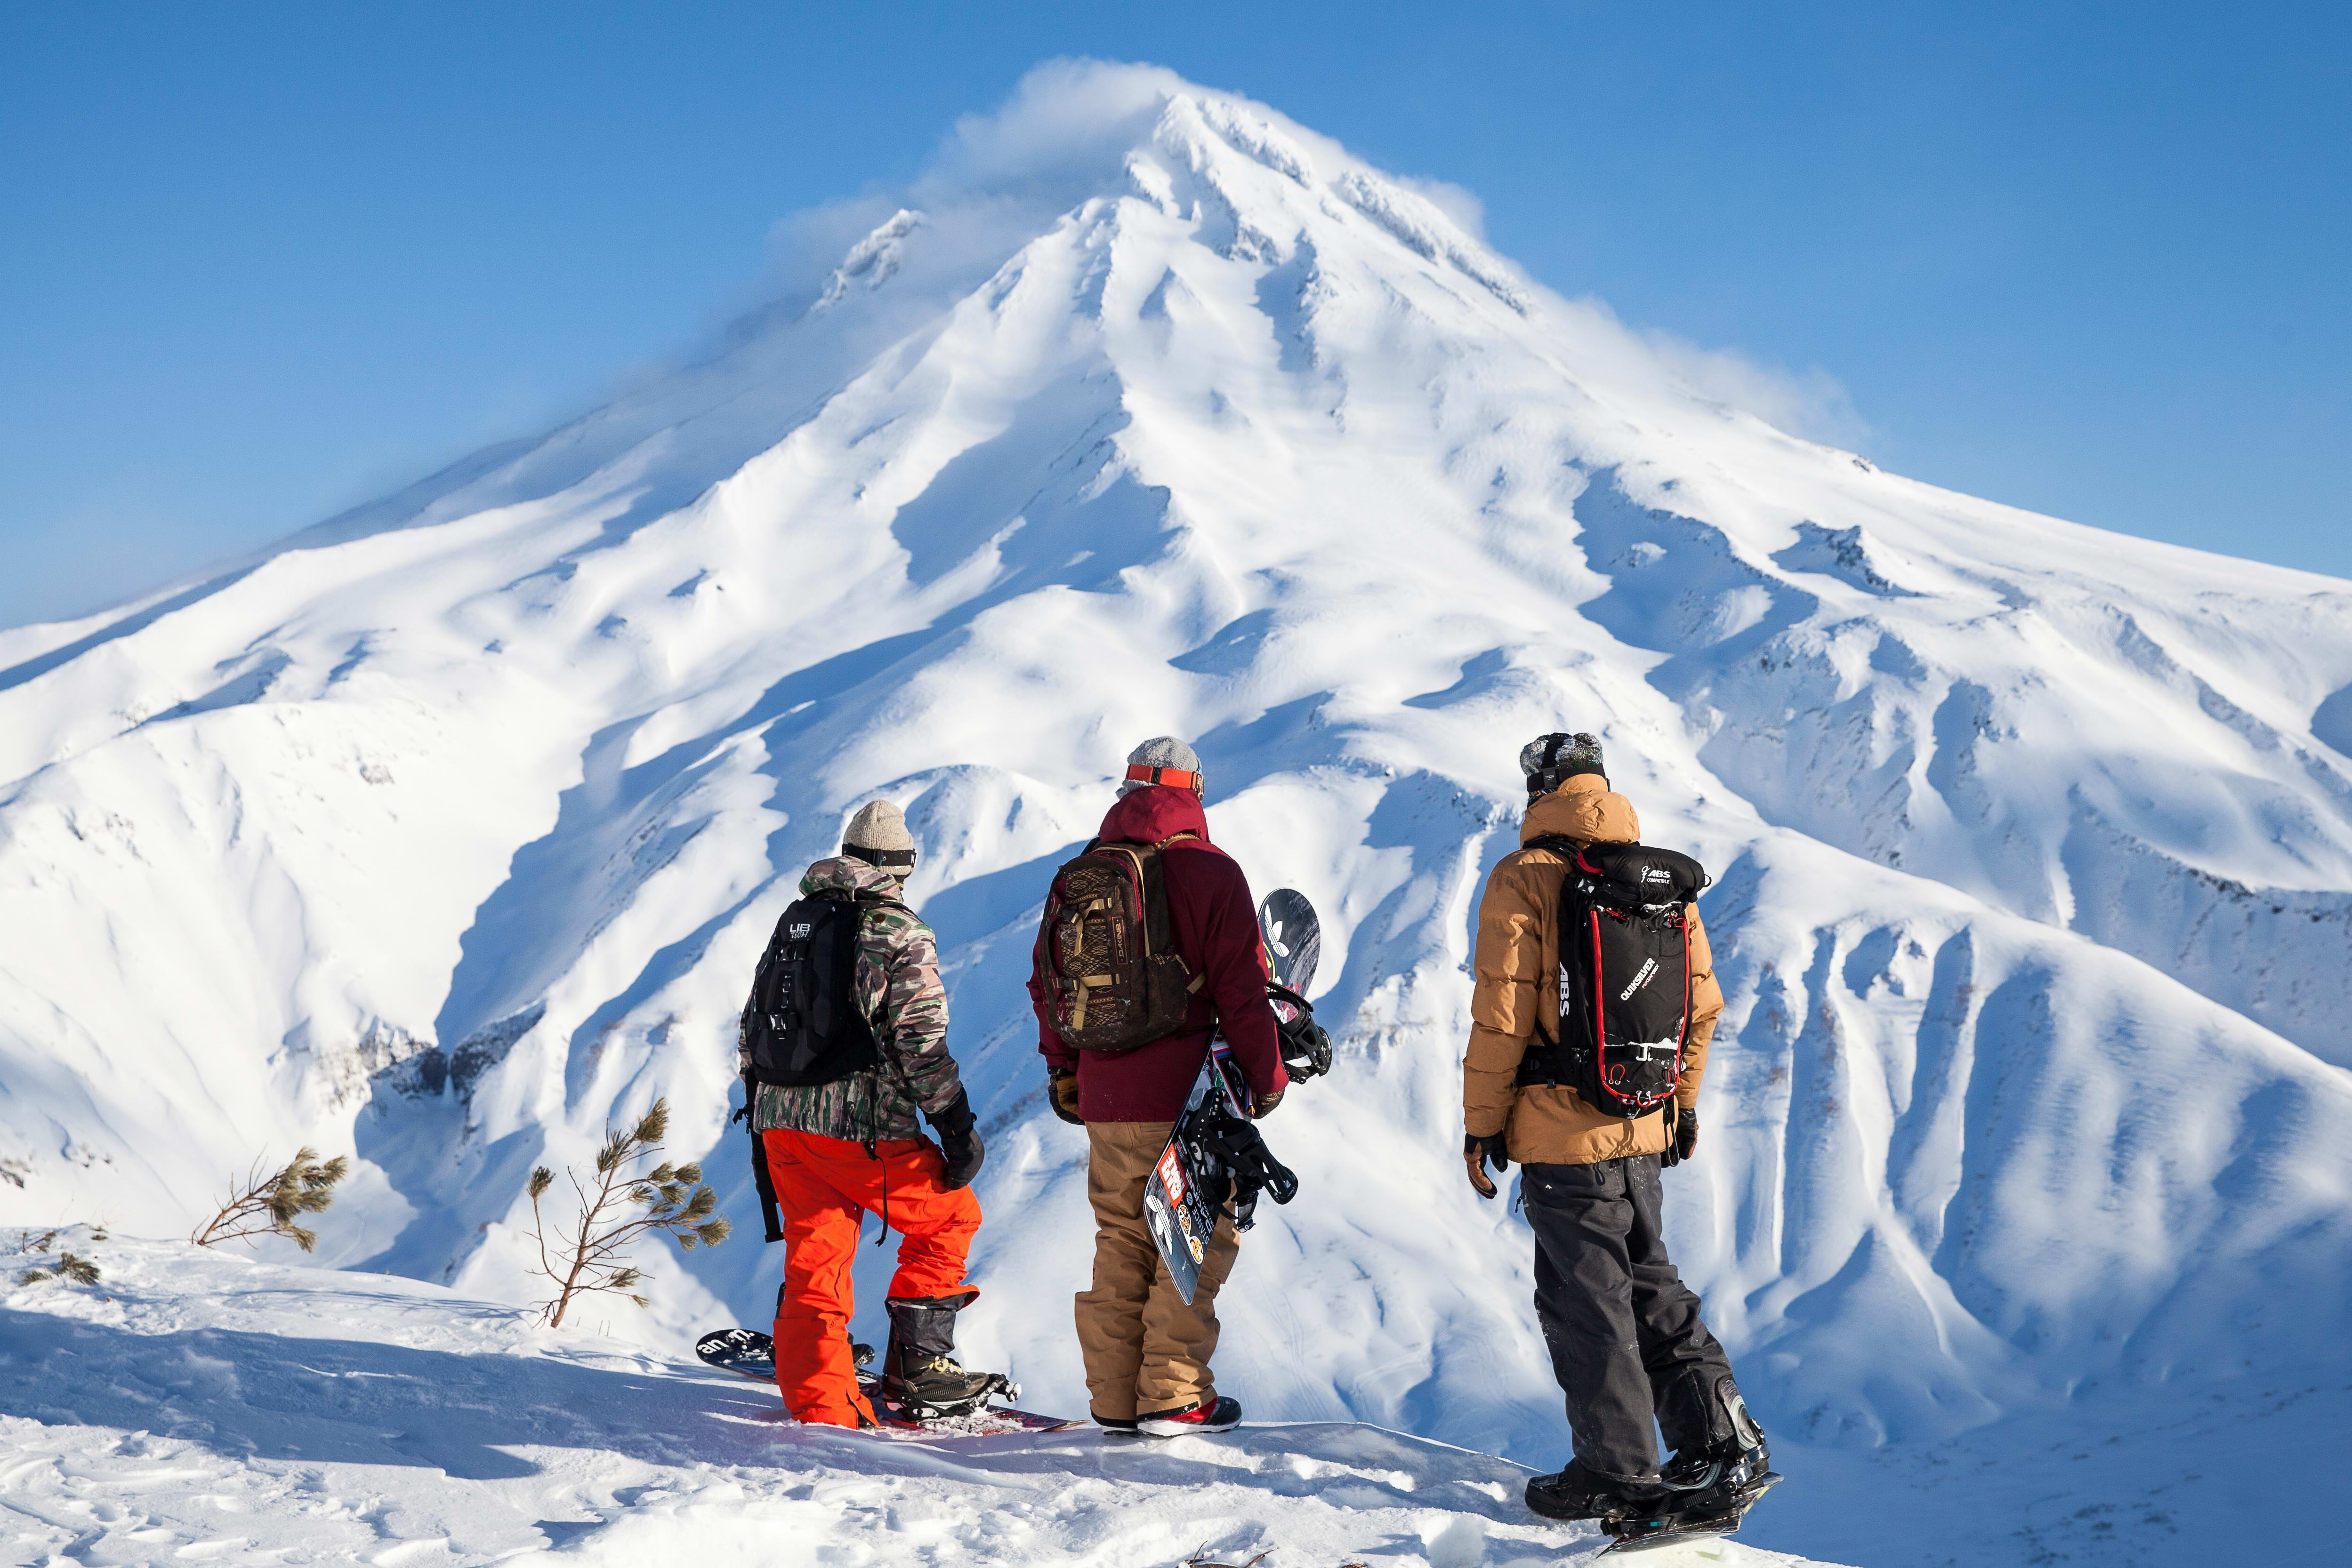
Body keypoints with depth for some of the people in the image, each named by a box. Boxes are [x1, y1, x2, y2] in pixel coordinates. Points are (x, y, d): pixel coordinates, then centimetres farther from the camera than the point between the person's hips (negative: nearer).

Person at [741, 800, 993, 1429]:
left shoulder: (795, 918, 14)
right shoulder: (902, 932, -6)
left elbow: (755, 1020, 20)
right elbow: (920, 1041, -13)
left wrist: (758, 1097, 31)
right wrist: (958, 1127, -8)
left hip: (781, 1118, 6)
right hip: (863, 1124, -6)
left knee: (813, 1258, 11)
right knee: (949, 1216, 13)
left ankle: (820, 1406, 9)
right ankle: (917, 1364, 10)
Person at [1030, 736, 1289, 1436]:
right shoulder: (1212, 873, -7)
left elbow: (1050, 980, 13)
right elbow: (1243, 988, -9)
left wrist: (1062, 1069, 24)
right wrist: (1267, 1076, 3)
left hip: (1106, 1100, 5)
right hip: (1187, 1096, -5)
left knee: (1121, 1241, 14)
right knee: (1198, 1239, 5)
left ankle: (1114, 1396, 16)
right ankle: (1174, 1396, 3)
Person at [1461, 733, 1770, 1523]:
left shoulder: (1525, 878, -12)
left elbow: (1502, 1014, -15)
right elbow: (1701, 1003, 11)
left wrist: (1481, 1122, -5)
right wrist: (1683, 1101, 23)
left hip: (1562, 1131, -6)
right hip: (1643, 1127, 6)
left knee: (1585, 1300, 3)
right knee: (1649, 1283, 19)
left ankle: (1619, 1472, 9)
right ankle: (1722, 1439, 17)